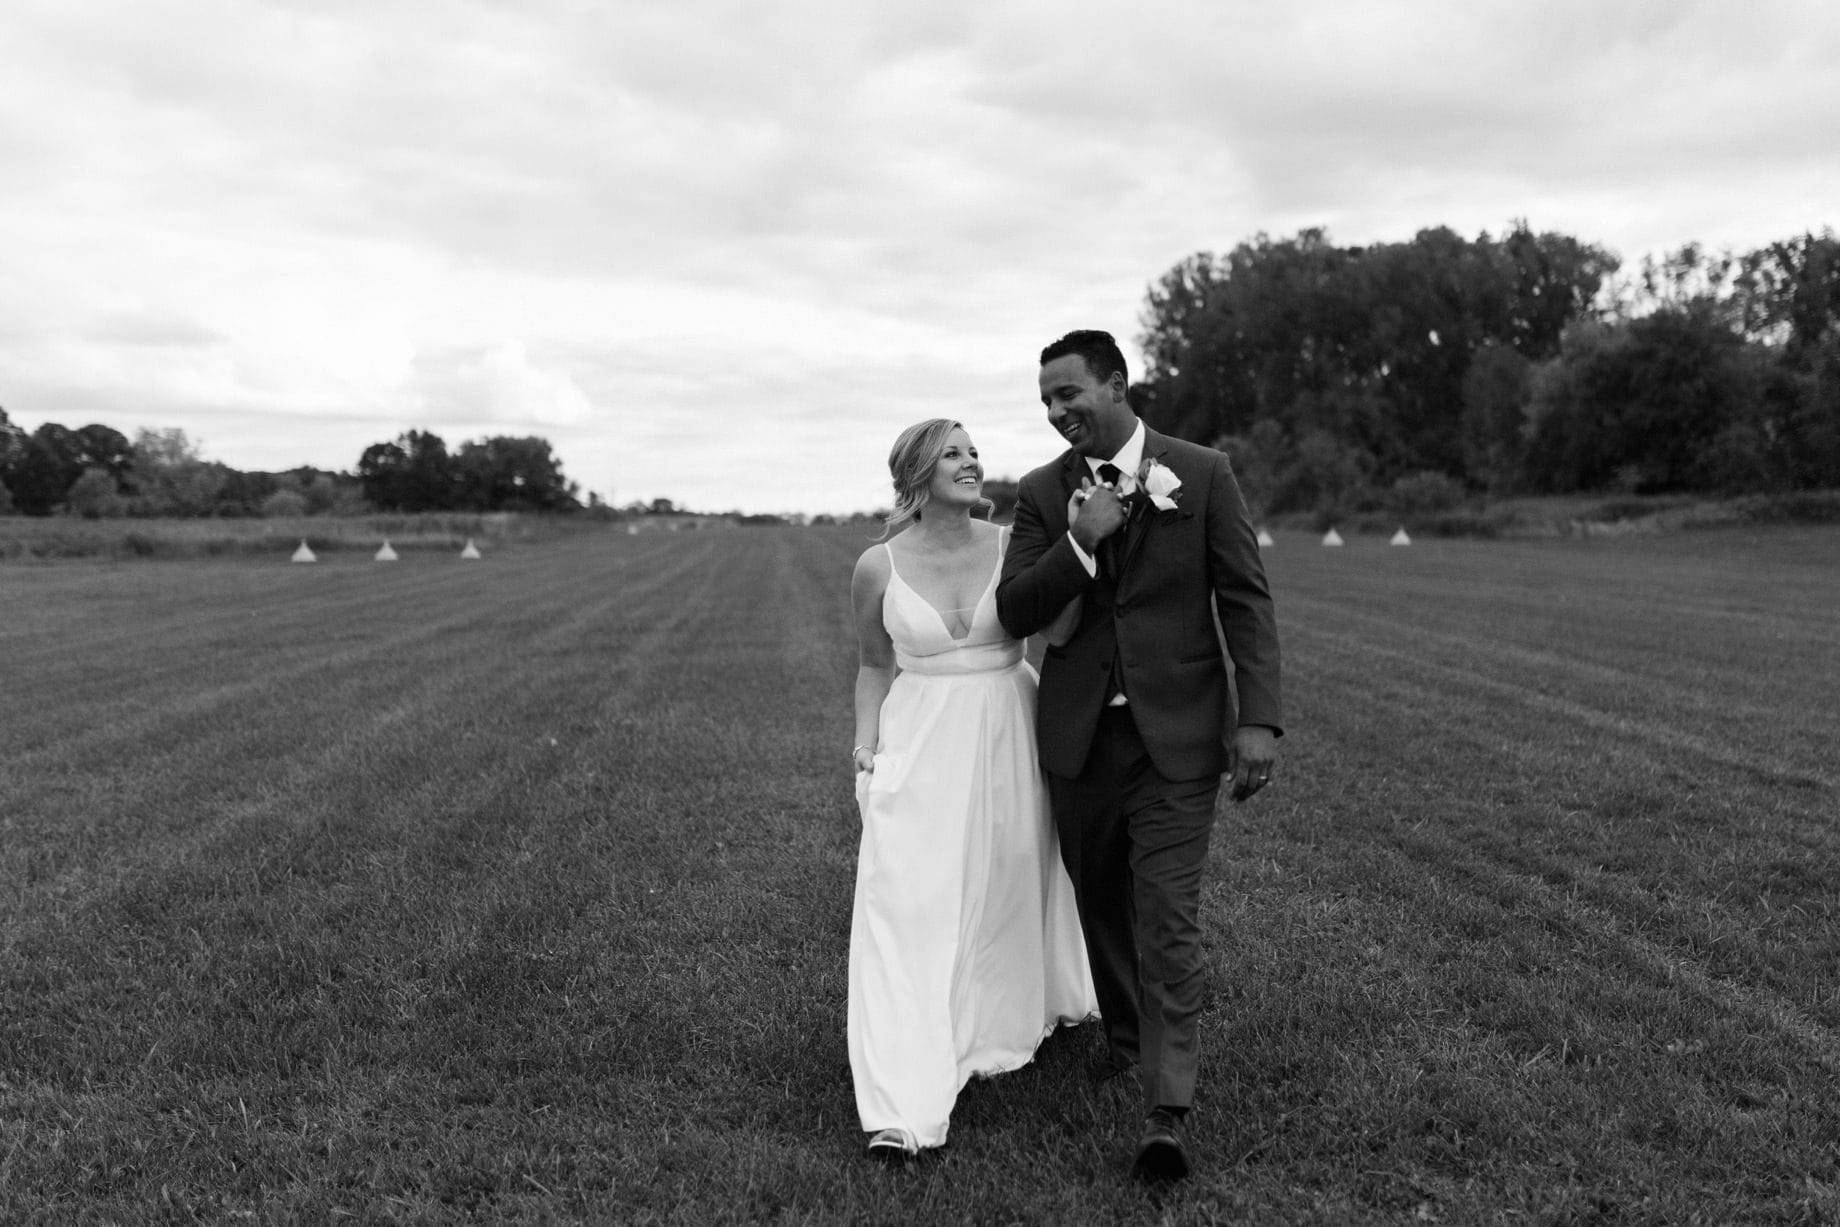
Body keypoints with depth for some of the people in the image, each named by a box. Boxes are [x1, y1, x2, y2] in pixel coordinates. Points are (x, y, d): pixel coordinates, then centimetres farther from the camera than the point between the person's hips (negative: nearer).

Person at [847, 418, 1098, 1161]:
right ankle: (906, 1109, -7)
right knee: (909, 910, -8)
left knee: (1010, 886, 17)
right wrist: (867, 749, -1)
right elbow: (874, 666, 7)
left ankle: (1012, 1021, 46)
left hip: (1011, 736, 2)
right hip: (921, 744, -1)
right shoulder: (878, 567, -3)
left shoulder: (1016, 547, -3)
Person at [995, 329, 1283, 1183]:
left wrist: (1259, 718, -12)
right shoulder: (1040, 494, 4)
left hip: (1175, 734, -3)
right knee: (1102, 905, 17)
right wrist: (1079, 544, -18)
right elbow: (1013, 612, -2)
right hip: (1079, 736, 3)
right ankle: (1126, 1039, 39)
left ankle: (1167, 1110, -4)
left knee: (1167, 918, -8)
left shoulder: (1203, 474, -2)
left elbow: (1245, 599, -4)